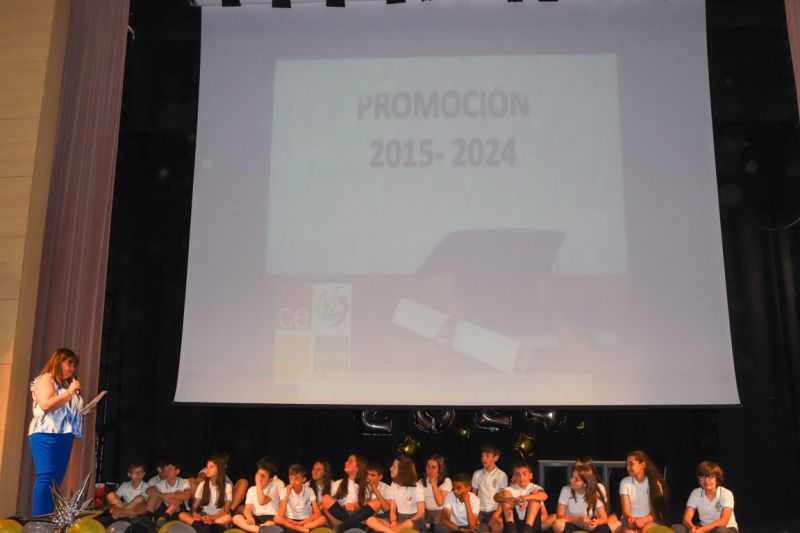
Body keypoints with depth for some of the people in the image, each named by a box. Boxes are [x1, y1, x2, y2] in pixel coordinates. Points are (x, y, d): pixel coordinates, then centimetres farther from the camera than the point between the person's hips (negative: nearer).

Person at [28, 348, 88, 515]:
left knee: (56, 480, 3)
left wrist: (82, 412, 14)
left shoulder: (67, 383, 23)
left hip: (65, 437, 8)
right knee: (46, 477, -15)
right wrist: (70, 392, -13)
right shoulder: (45, 379, -1)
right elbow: (46, 405, -17)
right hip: (46, 435, -8)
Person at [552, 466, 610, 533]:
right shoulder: (566, 490, -16)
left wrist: (595, 522, -39)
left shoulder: (595, 493, -13)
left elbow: (604, 518, -16)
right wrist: (578, 519, -35)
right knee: (557, 524, -33)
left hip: (590, 527, 0)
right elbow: (559, 516, -21)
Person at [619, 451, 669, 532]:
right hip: (630, 522, 0)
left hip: (649, 521, 0)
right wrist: (632, 520, -29)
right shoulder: (625, 482, -1)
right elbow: (626, 511, -6)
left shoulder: (655, 483, -2)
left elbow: (655, 512, -5)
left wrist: (643, 521, -26)